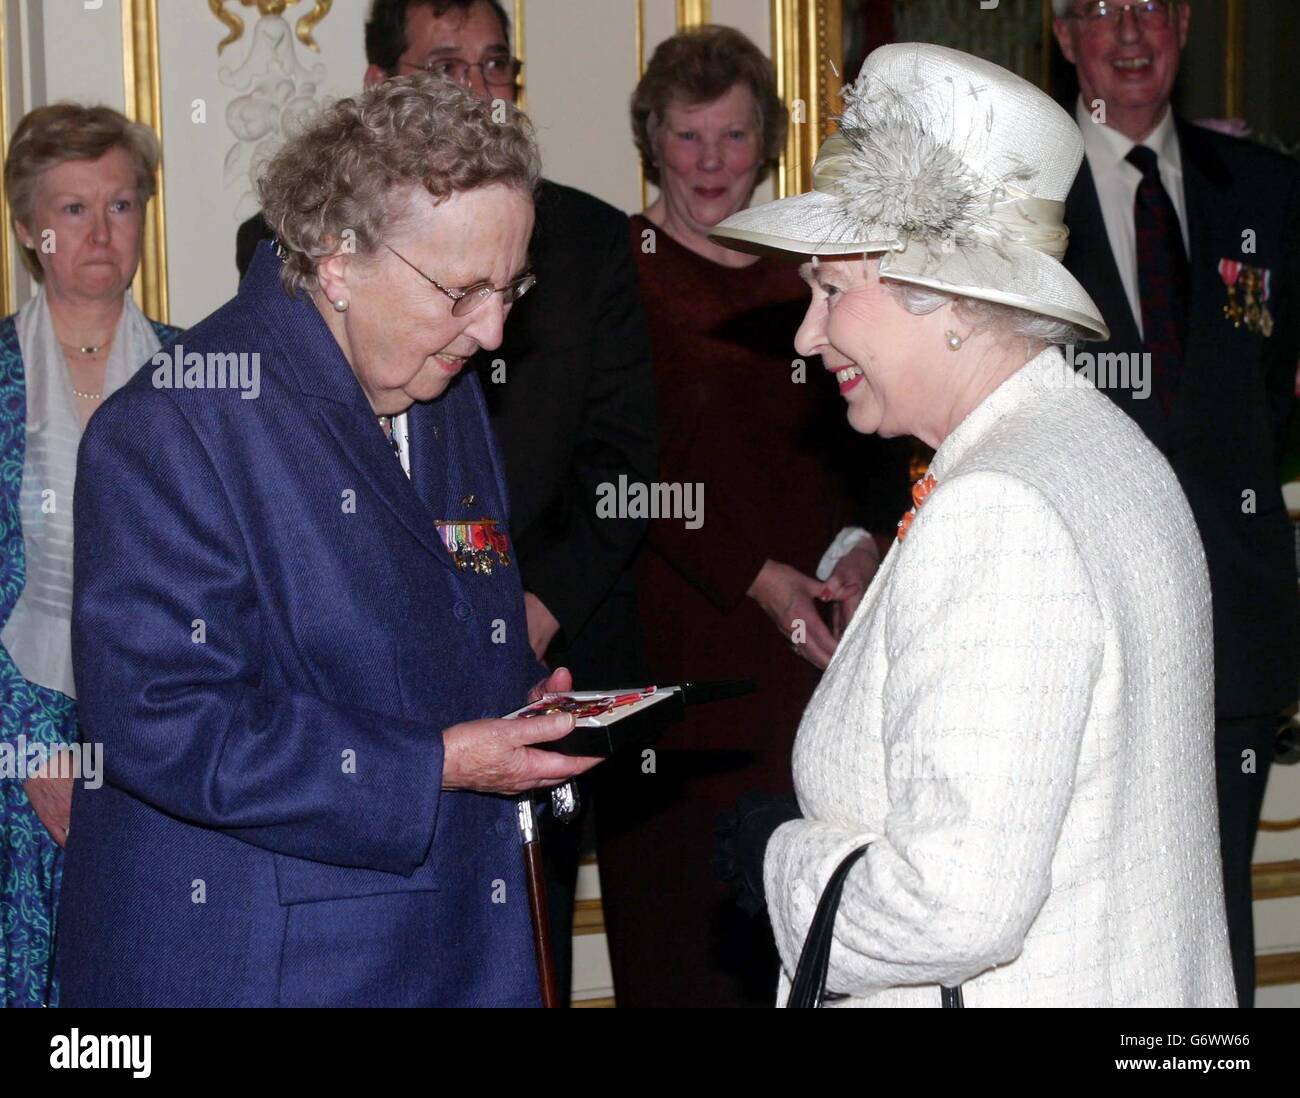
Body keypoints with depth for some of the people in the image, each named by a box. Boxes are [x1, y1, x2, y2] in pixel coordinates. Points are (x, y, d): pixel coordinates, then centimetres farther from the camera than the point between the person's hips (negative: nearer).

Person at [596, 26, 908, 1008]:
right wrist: (758, 578, -16)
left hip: (803, 633, 5)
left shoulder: (797, 280, 14)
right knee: (681, 913, -2)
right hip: (674, 636, -4)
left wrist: (858, 548, -1)